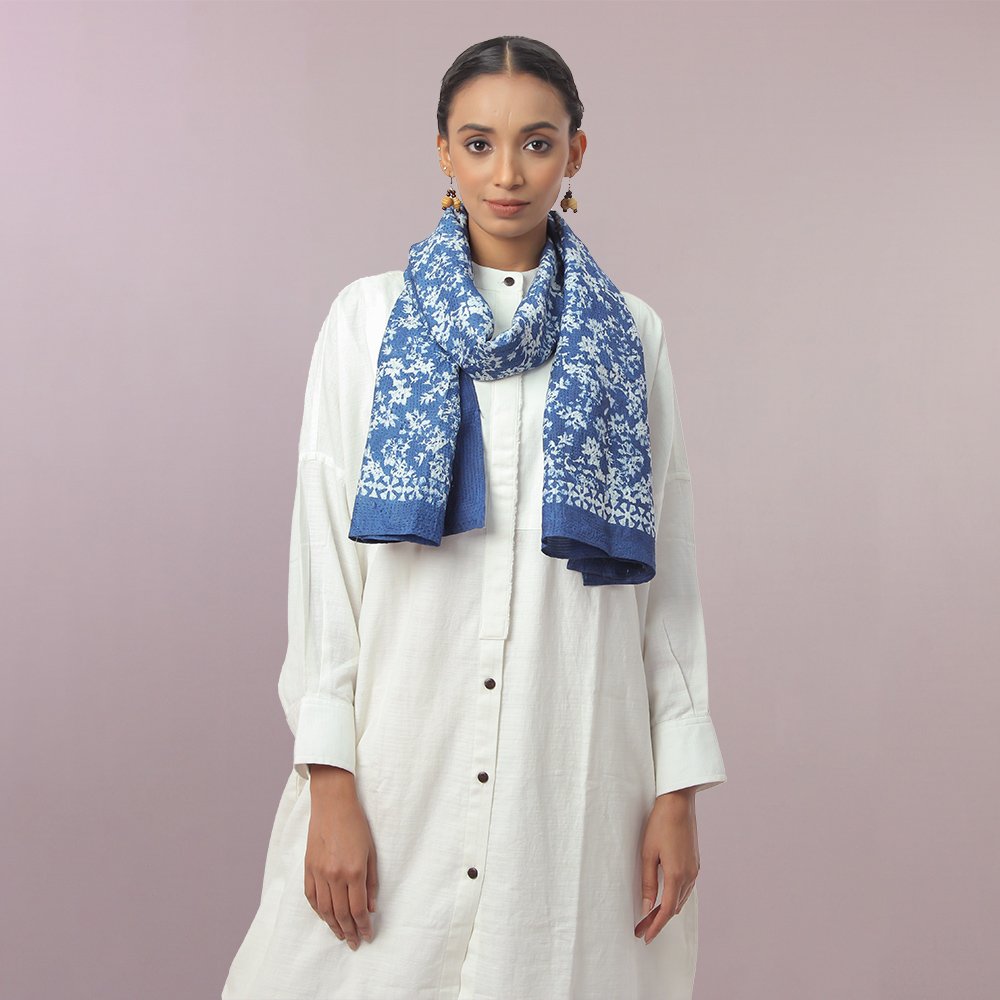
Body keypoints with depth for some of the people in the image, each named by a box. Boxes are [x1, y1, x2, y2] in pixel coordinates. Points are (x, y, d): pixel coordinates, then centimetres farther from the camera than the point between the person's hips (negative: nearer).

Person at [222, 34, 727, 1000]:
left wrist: (679, 793, 1)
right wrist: (330, 784, -6)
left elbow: (667, 570, 5)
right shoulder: (368, 318, 3)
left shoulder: (628, 335, 6)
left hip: (575, 770, 1)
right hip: (404, 757, 0)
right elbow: (323, 559, 0)